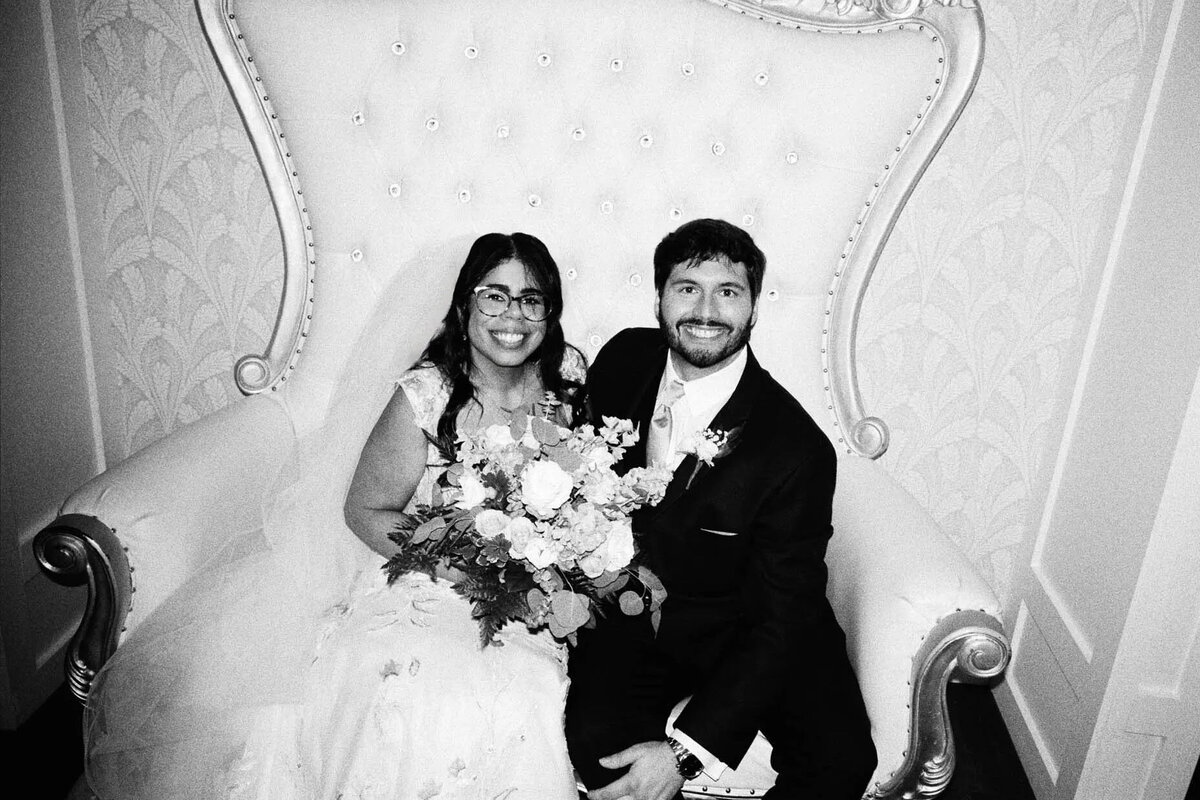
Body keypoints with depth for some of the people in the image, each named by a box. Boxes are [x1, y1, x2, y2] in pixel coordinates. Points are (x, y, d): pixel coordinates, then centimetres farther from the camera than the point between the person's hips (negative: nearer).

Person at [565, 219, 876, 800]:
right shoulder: (624, 359, -7)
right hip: (630, 615, 2)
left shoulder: (798, 450, -21)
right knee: (594, 740, -24)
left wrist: (685, 750, -26)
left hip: (742, 629, -1)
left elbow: (781, 620, -19)